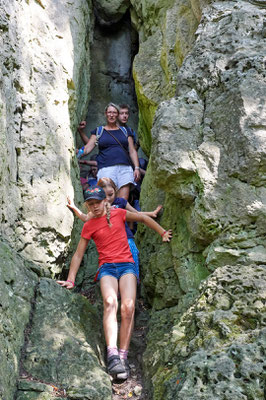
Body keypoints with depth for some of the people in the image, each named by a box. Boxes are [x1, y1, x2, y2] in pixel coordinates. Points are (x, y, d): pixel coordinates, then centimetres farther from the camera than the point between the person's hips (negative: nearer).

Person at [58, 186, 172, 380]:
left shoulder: (118, 214, 10)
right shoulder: (88, 226, 12)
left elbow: (144, 218, 22)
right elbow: (78, 255, 16)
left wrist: (163, 233, 21)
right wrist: (71, 280, 10)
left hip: (126, 264, 0)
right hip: (107, 267, 0)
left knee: (128, 307, -24)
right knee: (110, 302, -30)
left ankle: (123, 356, -22)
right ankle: (112, 354, -42)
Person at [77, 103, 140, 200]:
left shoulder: (125, 131, 21)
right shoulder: (98, 131, 17)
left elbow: (132, 151, 18)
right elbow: (87, 148, 8)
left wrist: (137, 168, 7)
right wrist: (78, 153, -13)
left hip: (125, 168, 2)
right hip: (106, 168, -2)